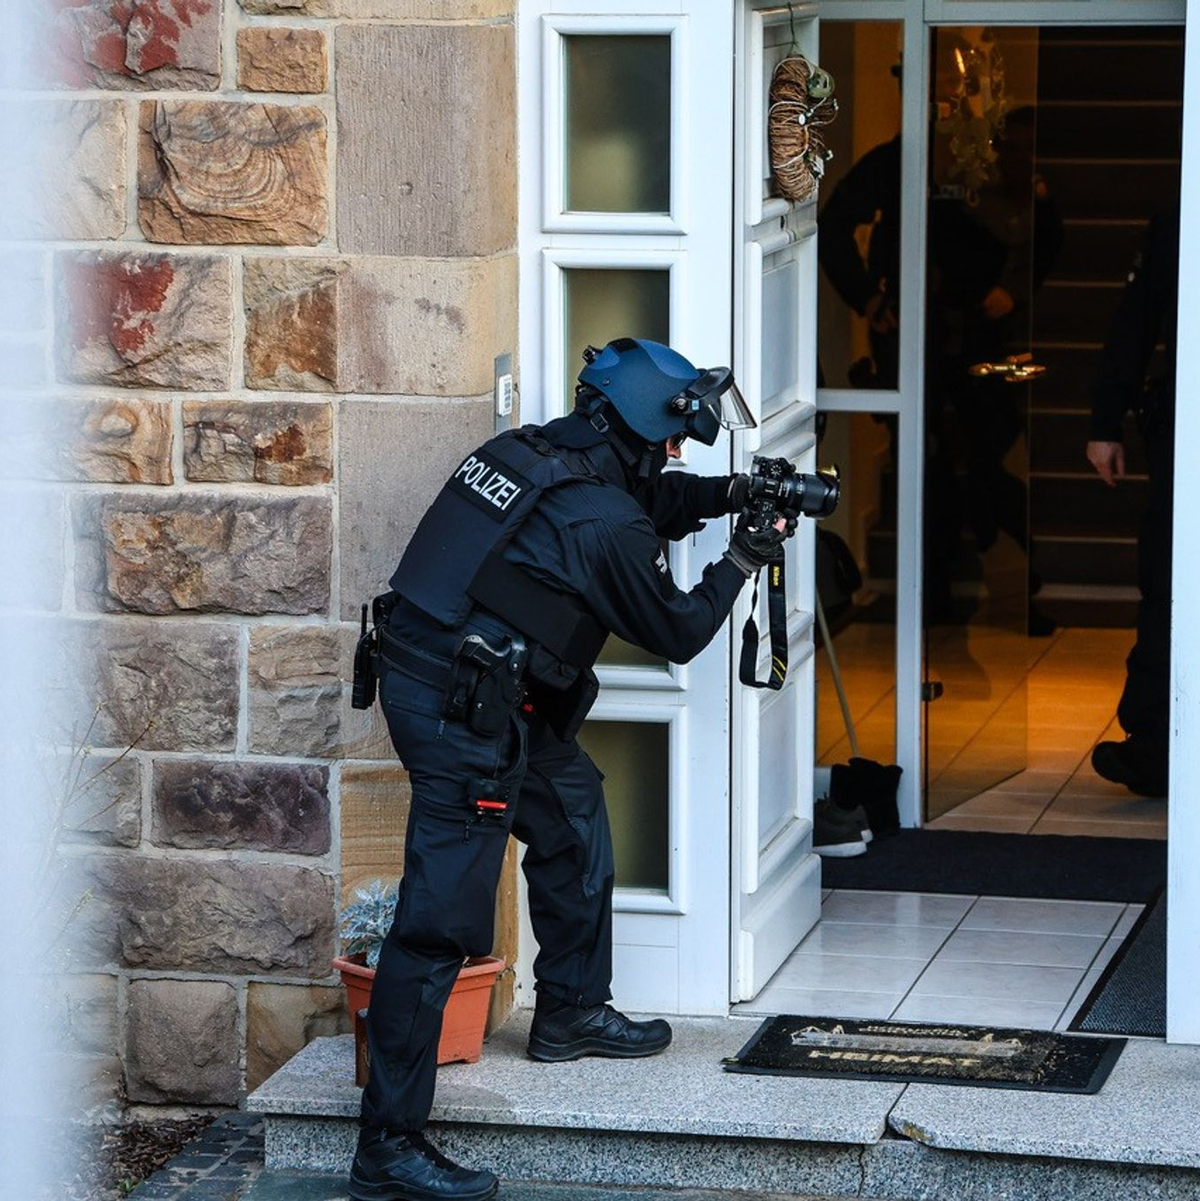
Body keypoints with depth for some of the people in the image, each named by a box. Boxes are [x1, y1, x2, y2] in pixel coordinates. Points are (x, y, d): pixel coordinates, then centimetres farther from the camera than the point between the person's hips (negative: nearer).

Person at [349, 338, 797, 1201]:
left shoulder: (532, 452, 8)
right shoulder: (603, 525, -17)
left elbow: (646, 499, 27)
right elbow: (677, 633, -3)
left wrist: (724, 494, 15)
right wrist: (741, 563, 10)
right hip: (460, 710, -10)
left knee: (572, 818, 26)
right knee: (443, 919, -10)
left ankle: (571, 1013, 42)